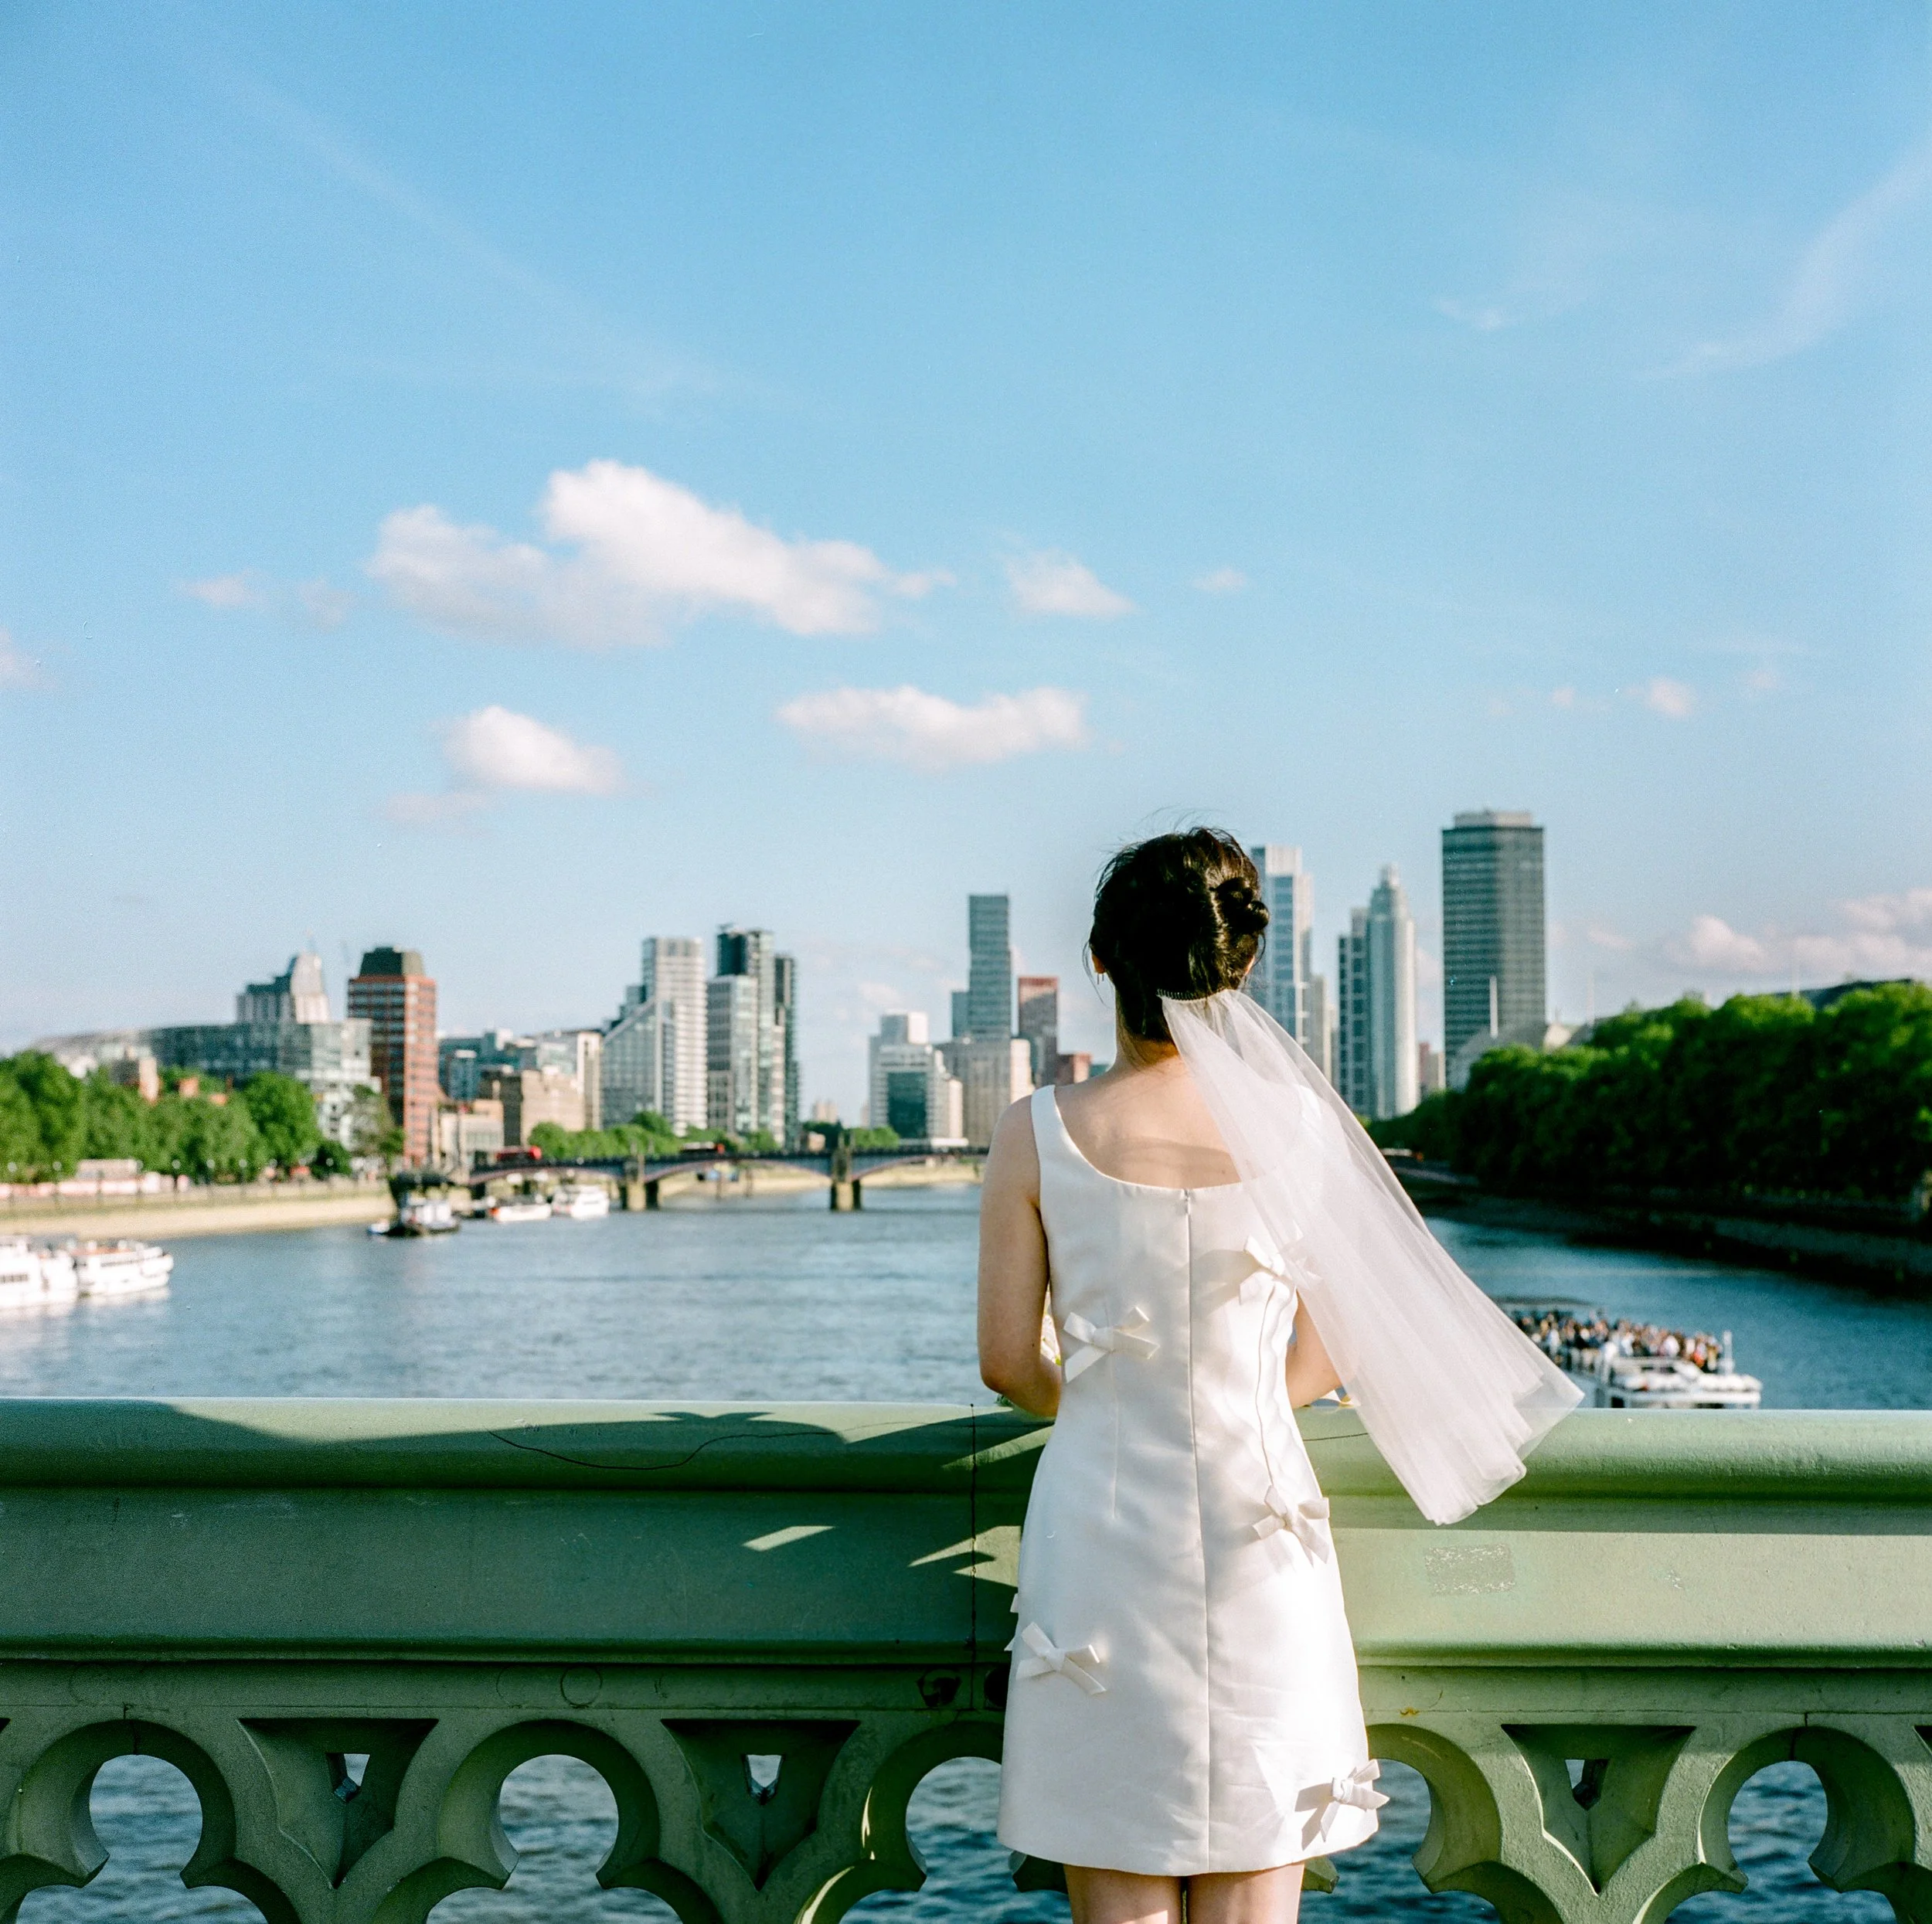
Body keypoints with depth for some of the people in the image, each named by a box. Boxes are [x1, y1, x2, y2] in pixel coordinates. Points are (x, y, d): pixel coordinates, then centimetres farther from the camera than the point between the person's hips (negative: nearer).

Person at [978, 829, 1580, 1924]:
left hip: (1100, 1524, 0)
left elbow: (1010, 1363, -2)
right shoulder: (1296, 1124, -5)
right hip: (1255, 1530, 1)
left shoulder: (1039, 1135, -8)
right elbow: (1331, 1352, 4)